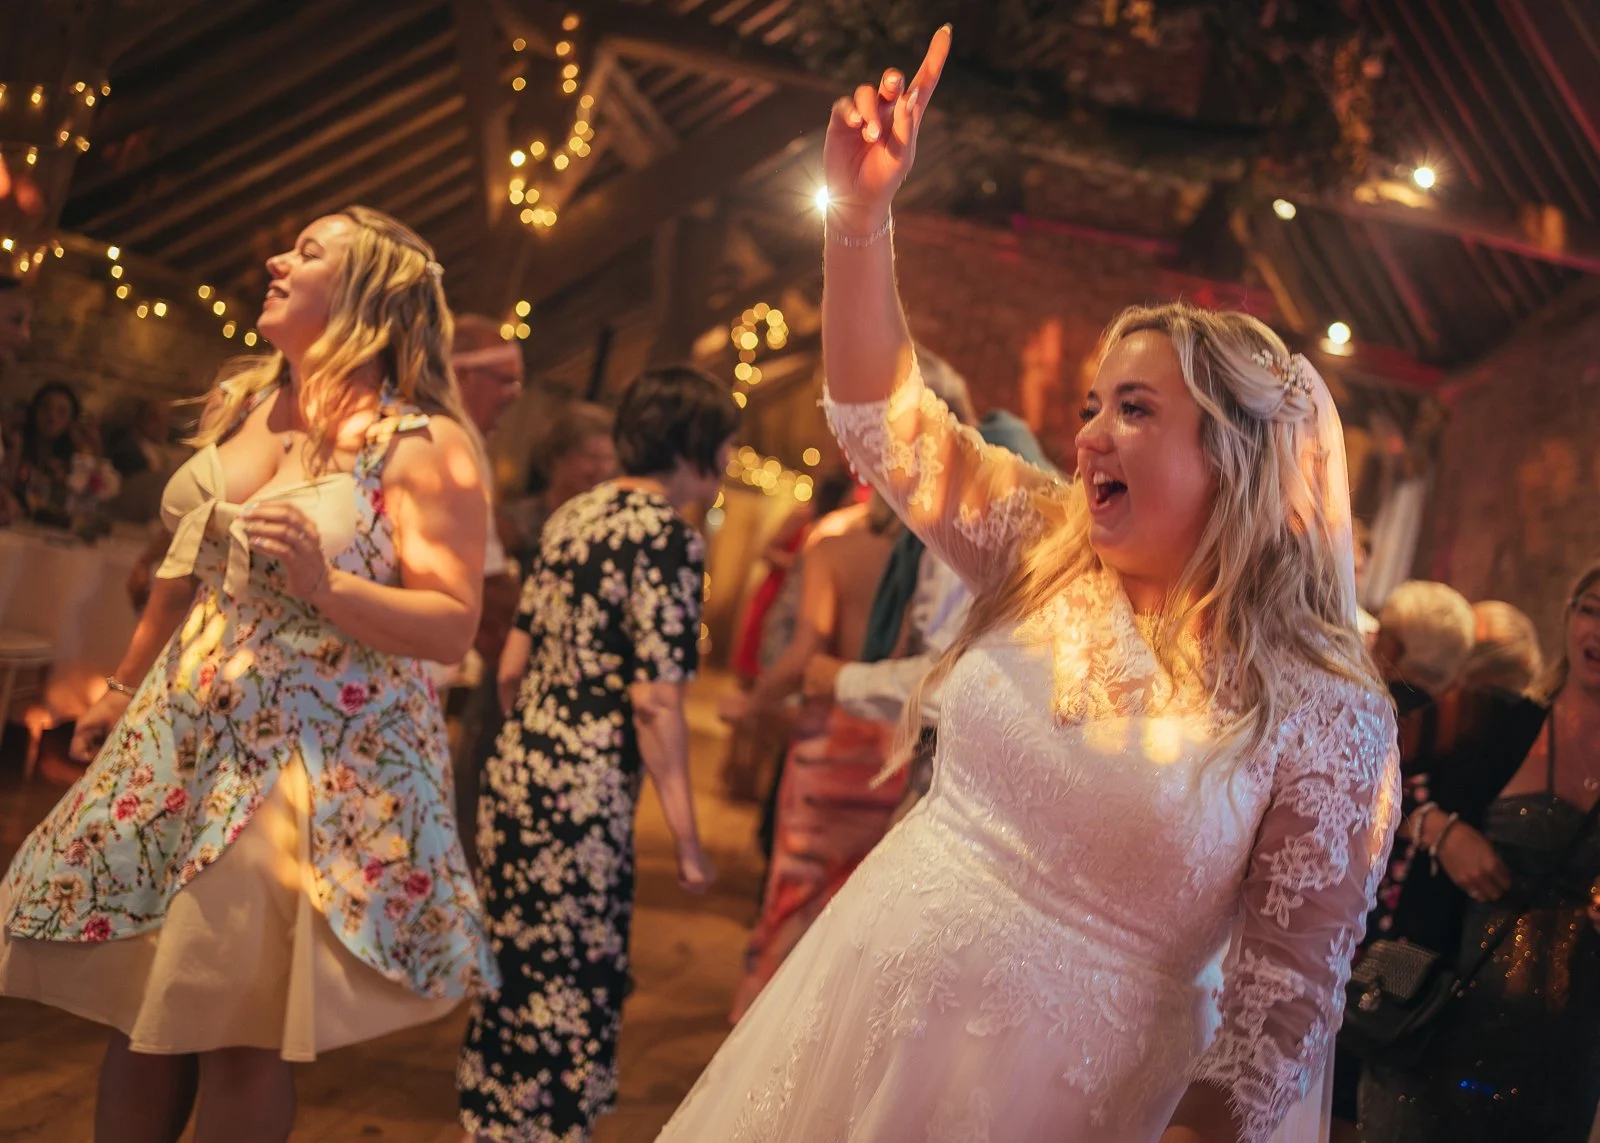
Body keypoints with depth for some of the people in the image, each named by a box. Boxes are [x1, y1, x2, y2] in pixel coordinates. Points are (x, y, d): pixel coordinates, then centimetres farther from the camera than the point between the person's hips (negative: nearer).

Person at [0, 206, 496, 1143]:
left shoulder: (423, 445, -12)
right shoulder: (242, 406, 9)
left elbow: (454, 625, -16)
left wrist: (324, 586, -29)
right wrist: (124, 689, 24)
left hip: (316, 763, -6)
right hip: (183, 742, 6)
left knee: (242, 1034, -1)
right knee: (140, 1004, 11)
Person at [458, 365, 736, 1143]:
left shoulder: (572, 515, 11)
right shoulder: (669, 536, -12)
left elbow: (513, 667, 14)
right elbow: (654, 701, -17)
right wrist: (687, 839, -13)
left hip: (513, 775, 8)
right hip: (583, 797, -8)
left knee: (516, 980, 18)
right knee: (571, 995, 5)